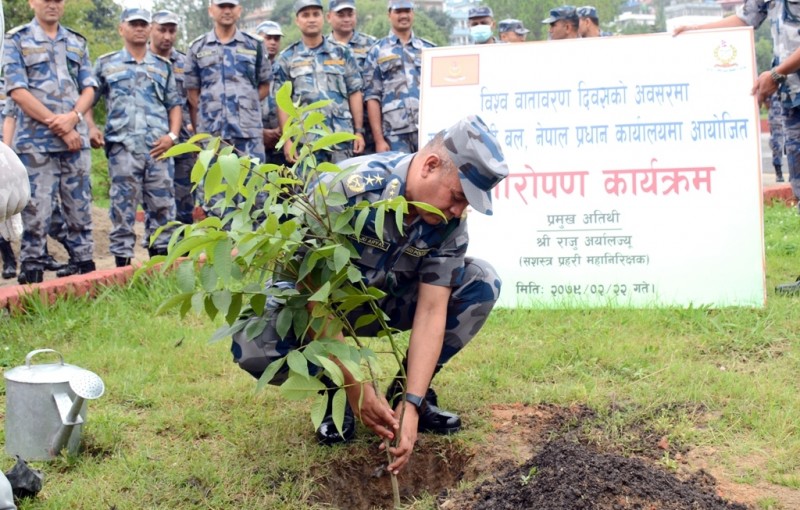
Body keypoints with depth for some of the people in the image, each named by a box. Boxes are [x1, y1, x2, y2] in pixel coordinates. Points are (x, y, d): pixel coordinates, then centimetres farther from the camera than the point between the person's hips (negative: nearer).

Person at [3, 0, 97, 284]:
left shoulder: (77, 43, 14)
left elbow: (89, 88, 11)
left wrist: (73, 117, -11)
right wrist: (58, 127, -12)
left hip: (76, 140, 4)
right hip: (36, 142, -4)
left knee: (80, 211, 8)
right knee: (36, 215, -4)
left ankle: (87, 270, 14)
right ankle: (32, 279, 1)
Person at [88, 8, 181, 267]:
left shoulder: (163, 66, 17)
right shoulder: (106, 64, 11)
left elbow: (175, 104, 16)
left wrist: (172, 134, 1)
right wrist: (91, 128, -4)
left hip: (159, 148, 2)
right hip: (123, 147, -2)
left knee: (162, 205, 3)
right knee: (123, 207, -3)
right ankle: (122, 262, 2)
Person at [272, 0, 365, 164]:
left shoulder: (342, 54, 12)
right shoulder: (287, 58, 9)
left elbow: (355, 94, 10)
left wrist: (359, 131, 2)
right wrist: (287, 139, -3)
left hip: (342, 137, 1)